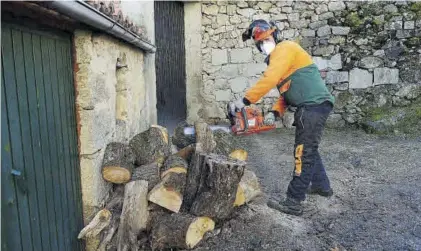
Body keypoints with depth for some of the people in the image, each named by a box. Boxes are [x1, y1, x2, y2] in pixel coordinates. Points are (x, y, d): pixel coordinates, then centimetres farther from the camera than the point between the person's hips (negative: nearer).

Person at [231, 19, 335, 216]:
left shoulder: (284, 48, -7)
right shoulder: (277, 57, 23)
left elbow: (269, 79, -23)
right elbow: (286, 91, 16)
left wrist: (245, 100, -24)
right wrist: (275, 112, 2)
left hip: (314, 105, -10)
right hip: (312, 106, 10)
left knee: (304, 154, -7)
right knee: (308, 149, 22)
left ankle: (293, 203, -1)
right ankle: (322, 186, 37)